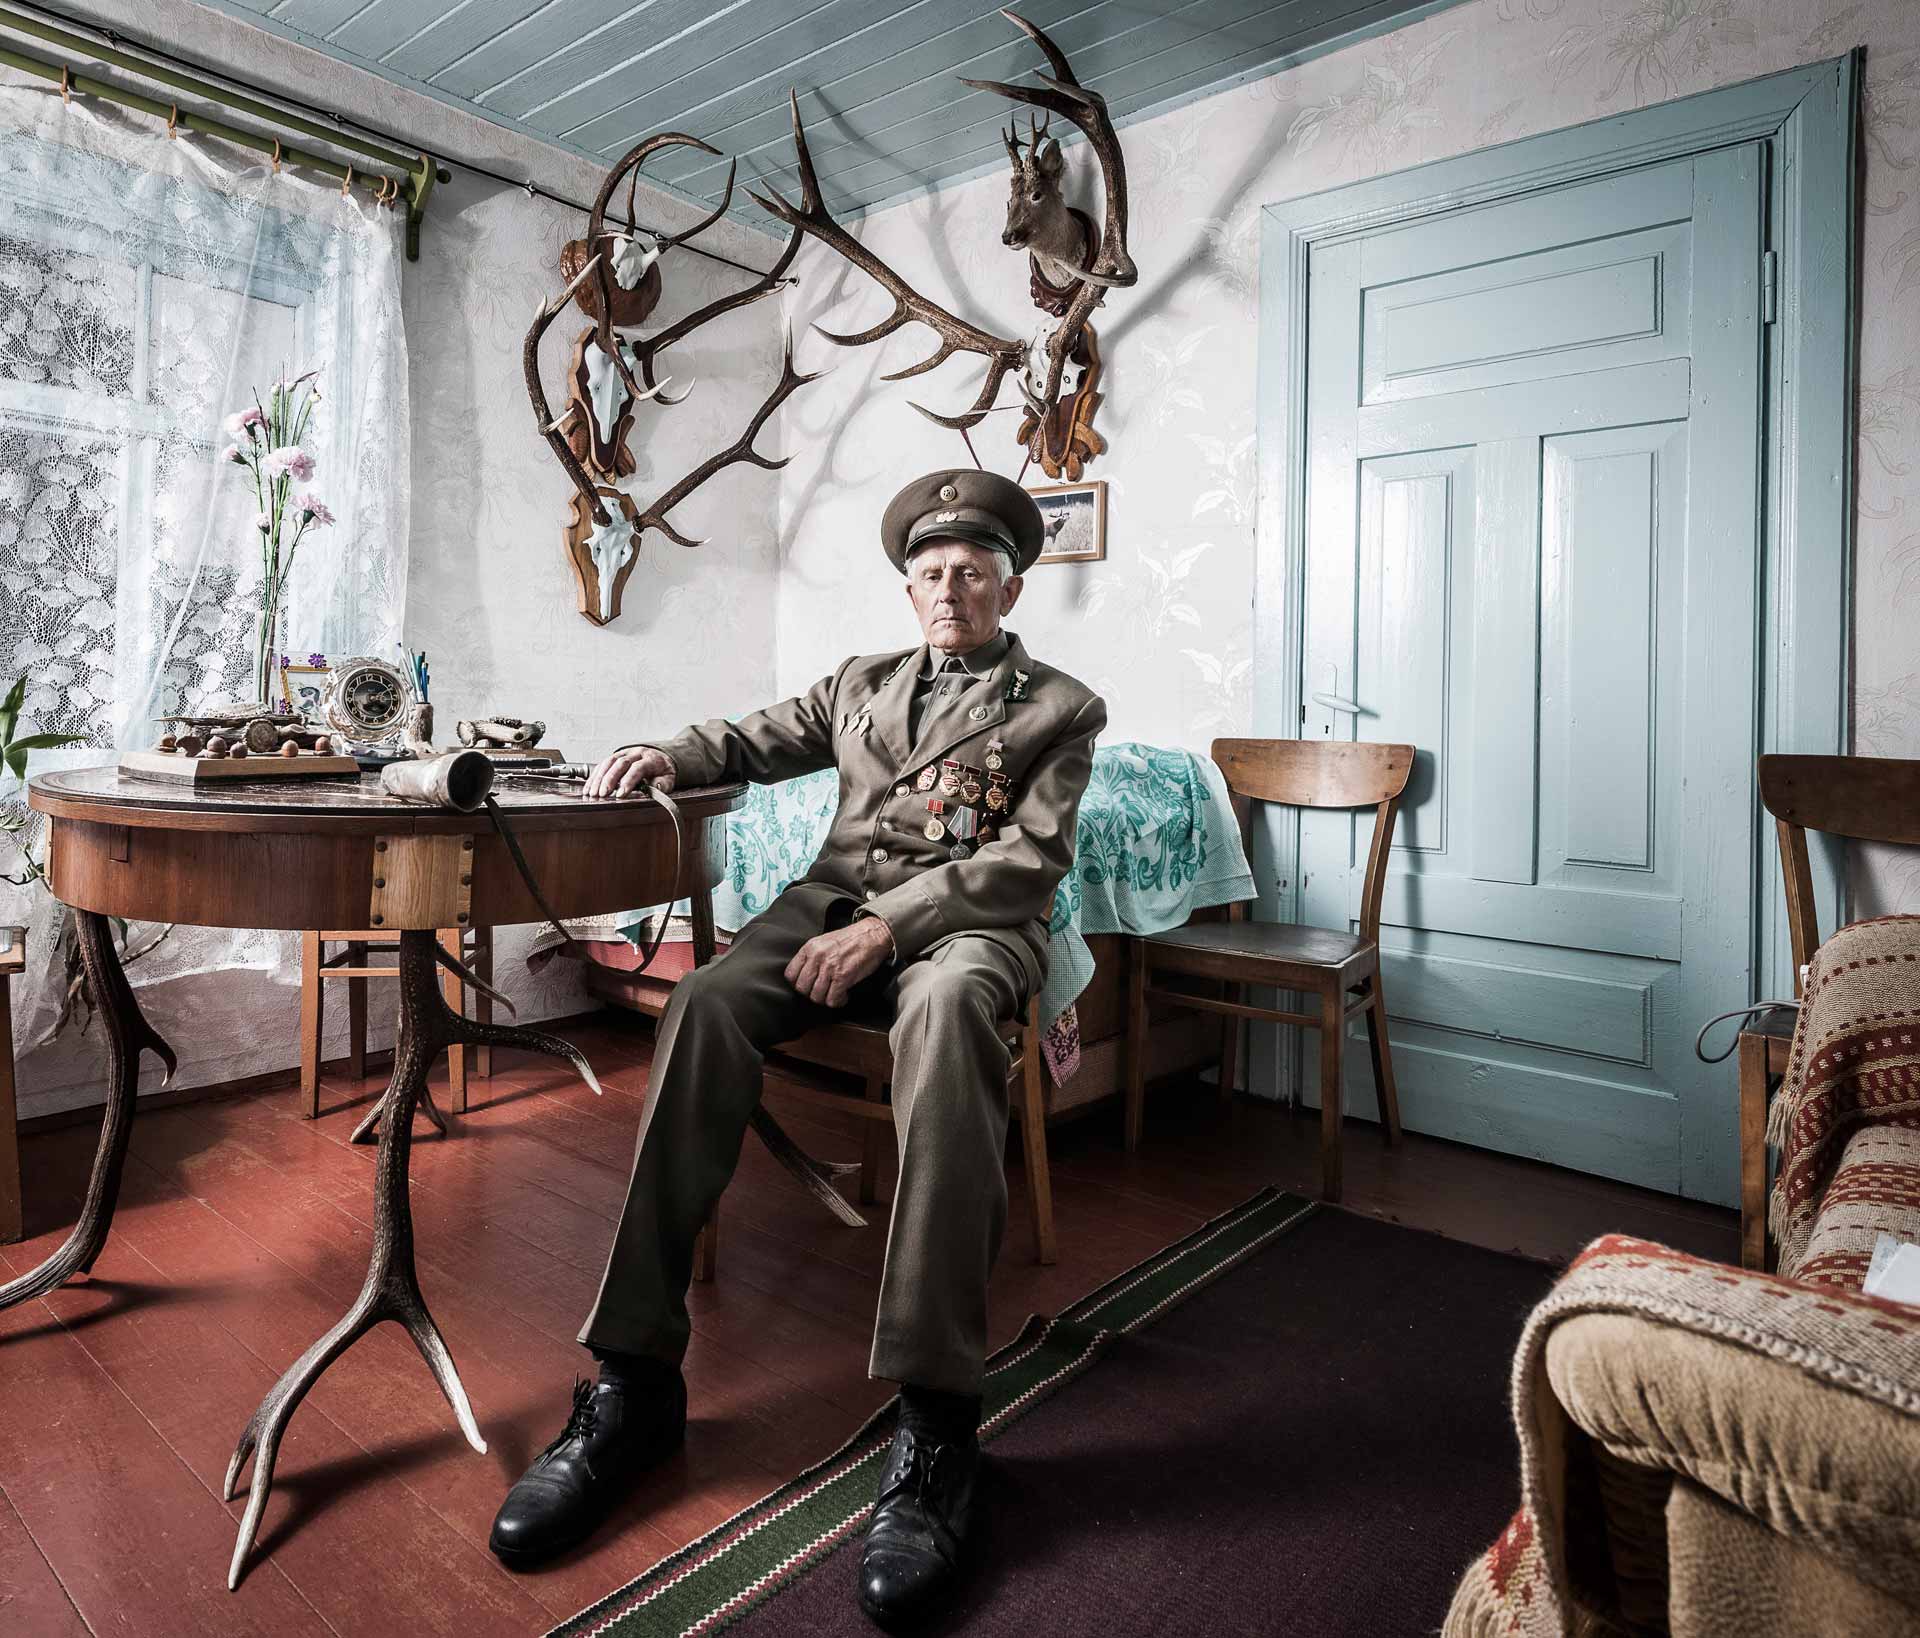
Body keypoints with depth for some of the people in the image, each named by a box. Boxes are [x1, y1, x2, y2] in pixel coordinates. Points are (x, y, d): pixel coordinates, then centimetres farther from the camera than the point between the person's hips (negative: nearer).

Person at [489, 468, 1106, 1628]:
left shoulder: (1063, 708, 11)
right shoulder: (865, 683, 25)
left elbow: (1030, 859, -2)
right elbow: (758, 741, 26)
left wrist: (888, 925, -15)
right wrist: (672, 757, 1)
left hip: (969, 921, -3)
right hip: (834, 898, 4)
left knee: (946, 1010, -40)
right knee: (706, 1004, -28)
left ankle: (936, 1421, -37)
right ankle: (637, 1380, -22)